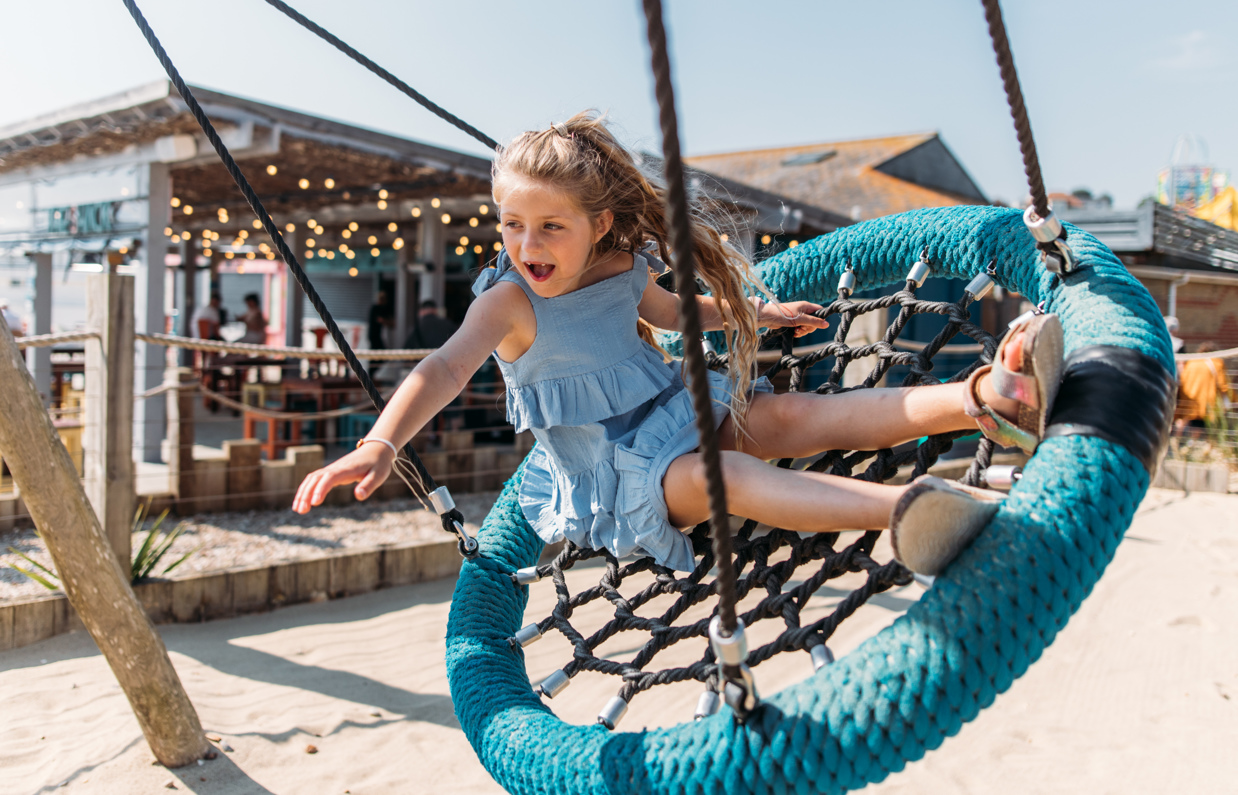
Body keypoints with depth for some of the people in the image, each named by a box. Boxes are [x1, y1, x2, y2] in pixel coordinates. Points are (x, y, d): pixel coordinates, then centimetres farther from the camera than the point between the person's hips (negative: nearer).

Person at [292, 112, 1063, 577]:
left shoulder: (624, 266, 0)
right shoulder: (508, 302, -19)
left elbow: (674, 309, 22)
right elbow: (447, 367, -37)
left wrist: (754, 311, 30)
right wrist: (380, 444, -53)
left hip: (678, 409, 6)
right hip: (605, 470, -6)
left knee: (798, 414, -13)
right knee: (707, 476, -34)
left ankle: (989, 398, -27)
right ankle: (898, 509, -56)